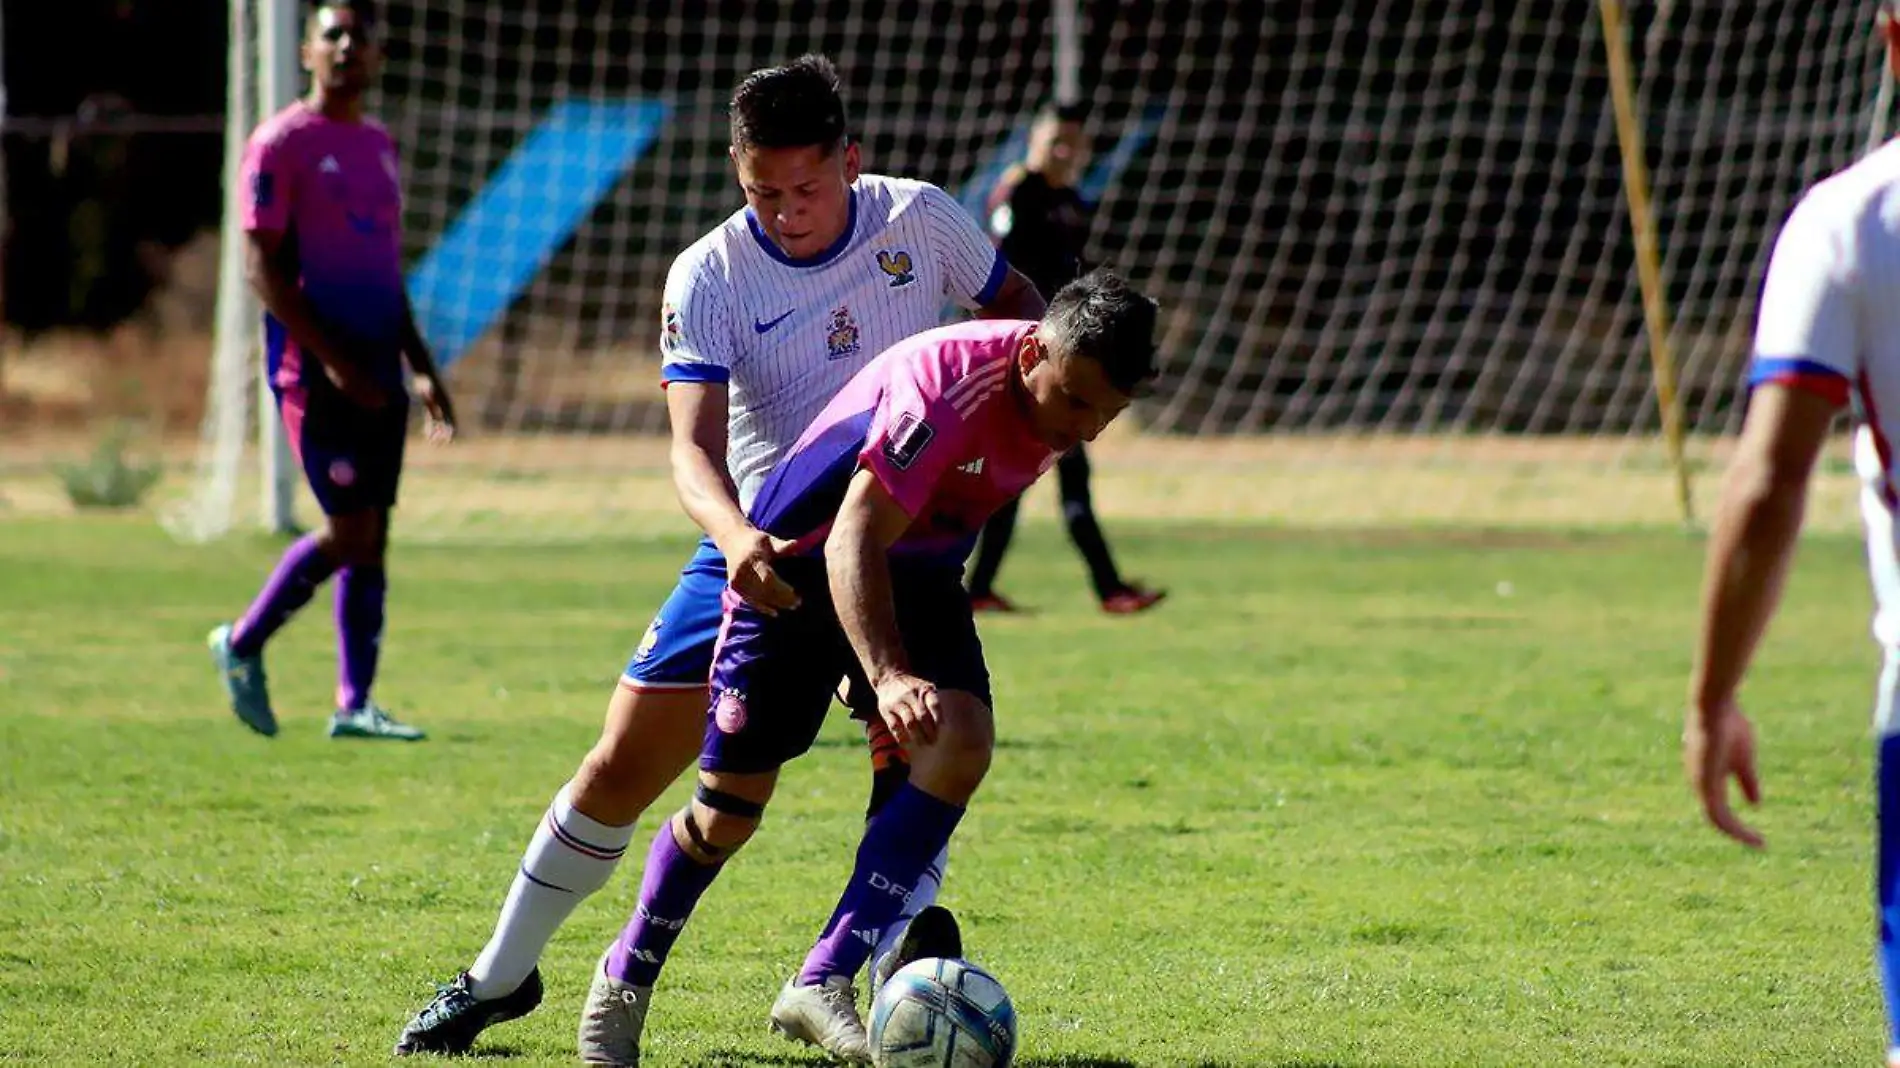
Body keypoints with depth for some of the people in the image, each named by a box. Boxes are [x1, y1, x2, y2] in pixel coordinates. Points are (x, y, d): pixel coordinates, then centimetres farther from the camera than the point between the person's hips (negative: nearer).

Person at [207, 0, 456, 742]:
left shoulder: (378, 145, 16)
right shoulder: (281, 145, -7)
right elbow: (263, 269, -12)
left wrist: (422, 369, 16)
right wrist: (333, 360, -18)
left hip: (378, 373, 7)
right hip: (315, 370, -7)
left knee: (371, 538, 4)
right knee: (351, 531, -11)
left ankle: (355, 704, 8)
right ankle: (243, 645, 8)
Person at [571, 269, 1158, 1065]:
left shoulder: (1063, 392, -10)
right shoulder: (949, 384, -35)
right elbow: (855, 536, -39)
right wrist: (887, 676, -51)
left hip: (917, 572, 6)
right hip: (801, 564, -6)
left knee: (962, 744, -20)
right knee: (729, 810, 0)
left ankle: (824, 984, -17)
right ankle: (626, 984, 27)